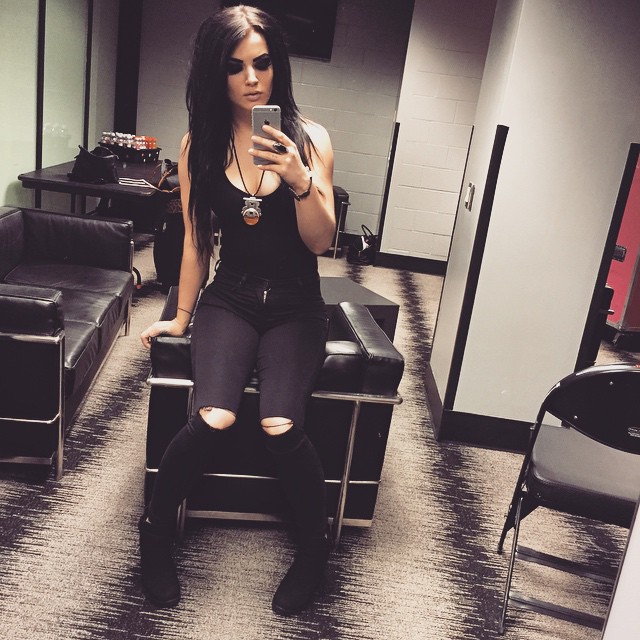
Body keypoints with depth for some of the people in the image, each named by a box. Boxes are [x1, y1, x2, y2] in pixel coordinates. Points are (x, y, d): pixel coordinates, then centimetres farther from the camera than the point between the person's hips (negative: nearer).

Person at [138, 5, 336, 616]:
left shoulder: (309, 138, -3)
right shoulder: (199, 145, 1)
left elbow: (321, 242, -8)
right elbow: (196, 239, 9)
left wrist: (300, 181, -26)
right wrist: (182, 316, 16)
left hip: (295, 303, 0)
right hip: (230, 296, 1)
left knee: (280, 425, -24)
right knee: (212, 418, -25)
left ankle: (314, 547, 5)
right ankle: (155, 531, 6)